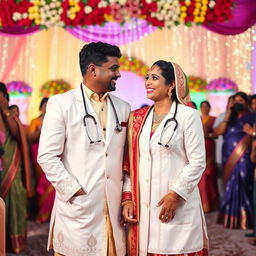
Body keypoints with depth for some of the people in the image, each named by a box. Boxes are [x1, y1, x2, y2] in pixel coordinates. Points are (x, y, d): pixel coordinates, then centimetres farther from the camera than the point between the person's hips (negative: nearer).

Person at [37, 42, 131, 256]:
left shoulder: (123, 108, 12)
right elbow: (47, 156, -5)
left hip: (115, 209, 4)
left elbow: (127, 158, 14)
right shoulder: (60, 104, -1)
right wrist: (74, 190, -10)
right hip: (77, 207, -3)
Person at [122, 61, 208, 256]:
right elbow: (129, 163, 10)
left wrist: (175, 195, -13)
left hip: (178, 207, -4)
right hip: (143, 208, 4)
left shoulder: (188, 116, -3)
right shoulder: (138, 118, 10)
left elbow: (197, 162, -8)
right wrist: (127, 198, 3)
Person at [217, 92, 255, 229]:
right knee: (231, 184, 6)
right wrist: (227, 116, -4)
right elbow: (219, 131, 1)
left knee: (242, 184, -8)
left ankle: (243, 217, -2)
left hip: (243, 156, -4)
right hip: (229, 156, 4)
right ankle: (230, 217, 11)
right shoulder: (230, 117, 15)